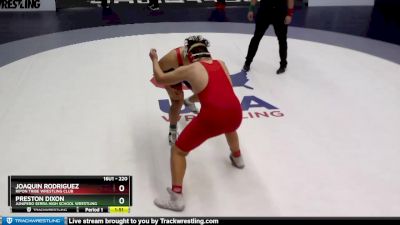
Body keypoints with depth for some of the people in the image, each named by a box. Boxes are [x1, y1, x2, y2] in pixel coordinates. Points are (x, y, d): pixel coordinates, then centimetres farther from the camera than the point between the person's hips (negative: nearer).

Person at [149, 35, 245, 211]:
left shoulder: (190, 69, 3)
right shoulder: (221, 64, 16)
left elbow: (160, 79, 14)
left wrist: (154, 59, 30)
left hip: (211, 119, -5)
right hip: (235, 114, 6)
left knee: (177, 151, 13)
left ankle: (176, 198, 14)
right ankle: (237, 158, 66)